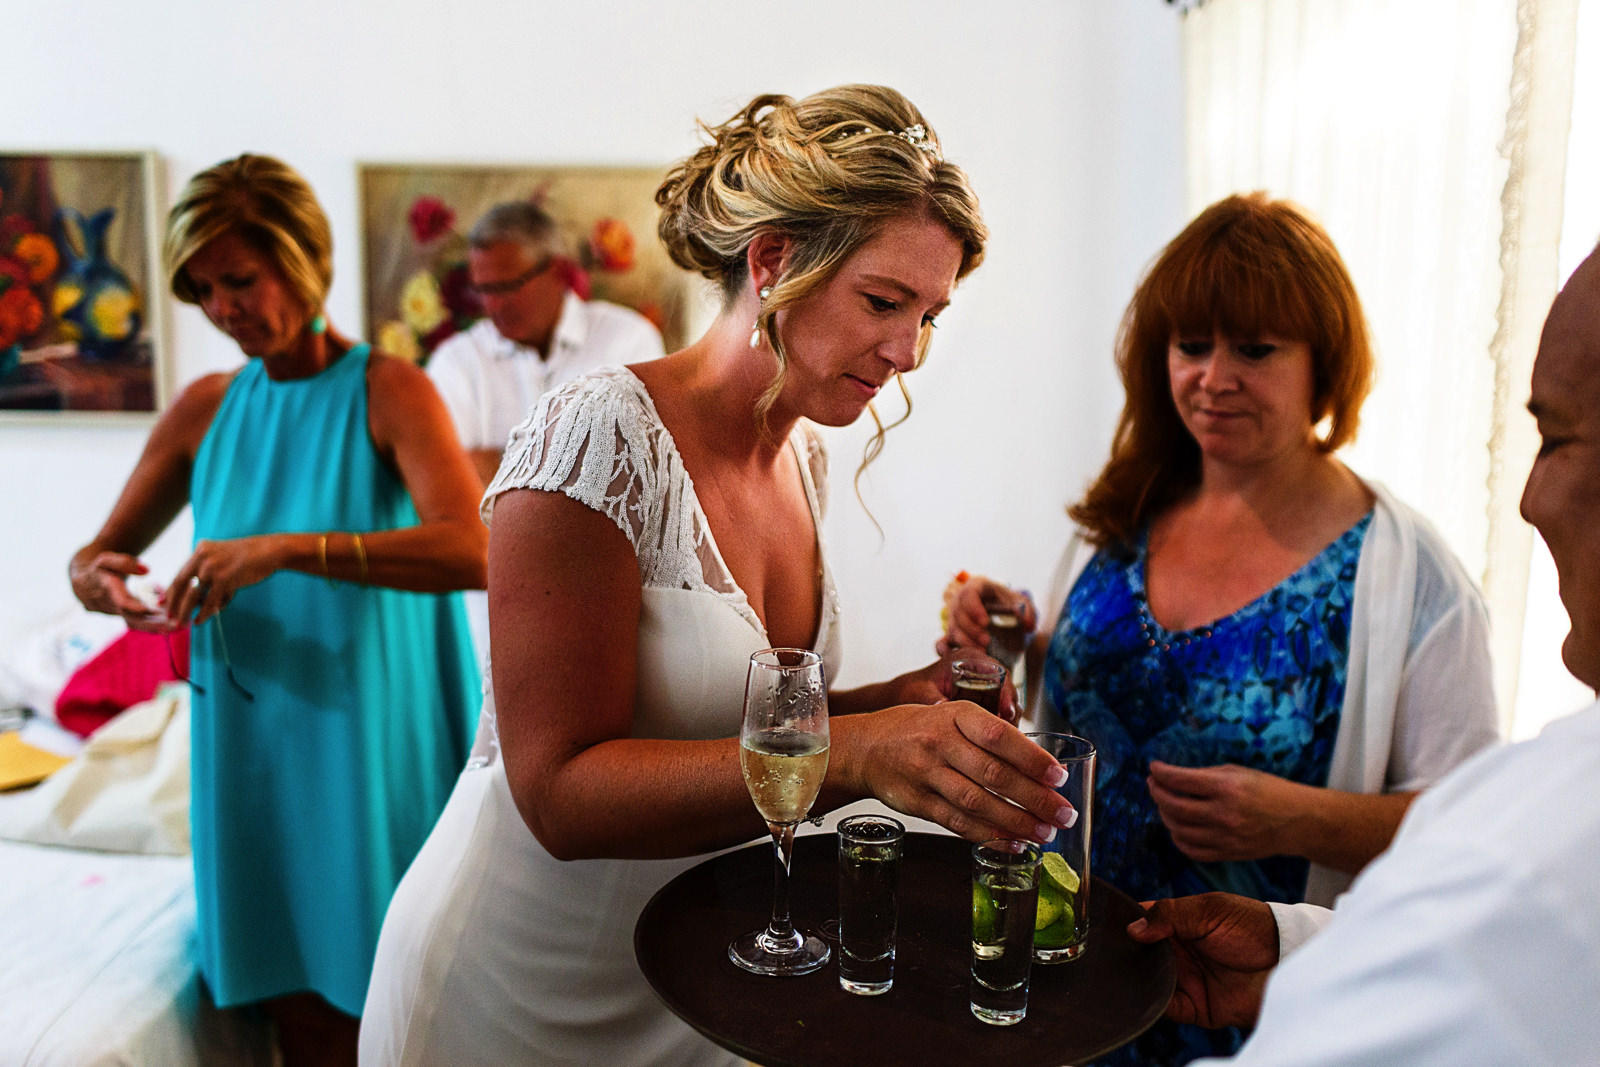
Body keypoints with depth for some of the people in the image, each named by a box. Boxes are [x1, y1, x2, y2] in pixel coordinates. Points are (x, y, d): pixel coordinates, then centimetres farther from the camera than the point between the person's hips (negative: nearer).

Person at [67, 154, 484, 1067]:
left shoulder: (387, 391, -8)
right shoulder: (206, 408, 7)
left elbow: (472, 552, -25)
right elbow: (99, 552, 15)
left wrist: (287, 547, -33)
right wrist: (97, 578, -9)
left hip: (375, 743, -4)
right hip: (253, 744, 4)